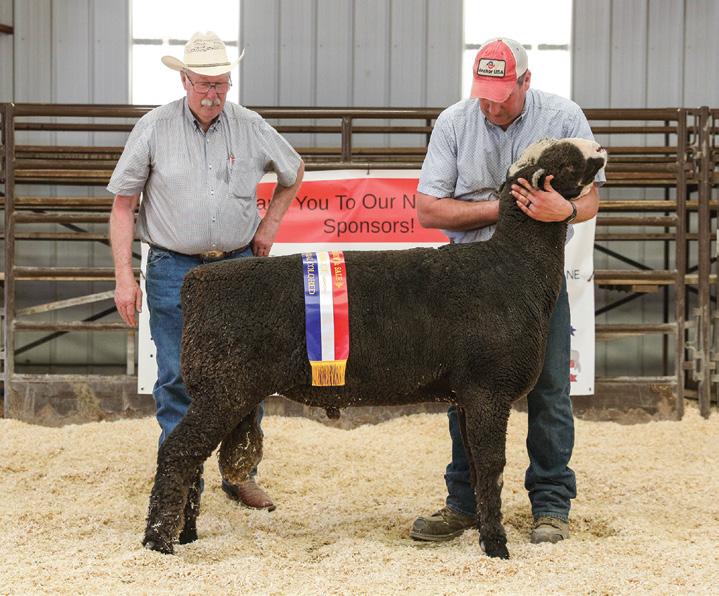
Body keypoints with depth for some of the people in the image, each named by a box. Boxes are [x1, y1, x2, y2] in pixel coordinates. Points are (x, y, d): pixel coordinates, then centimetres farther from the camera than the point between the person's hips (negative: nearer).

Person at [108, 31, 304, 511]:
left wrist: (270, 224, 11)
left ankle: (241, 475, 21)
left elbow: (294, 171, 22)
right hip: (174, 269, -2)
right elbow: (123, 204, -2)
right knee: (177, 377, 0)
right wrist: (124, 275, -8)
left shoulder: (251, 128, 2)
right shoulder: (154, 129, -4)